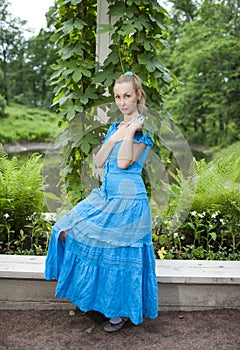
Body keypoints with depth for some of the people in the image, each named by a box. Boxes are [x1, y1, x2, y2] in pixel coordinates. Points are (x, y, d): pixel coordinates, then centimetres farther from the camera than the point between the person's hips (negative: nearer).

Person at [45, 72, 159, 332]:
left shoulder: (143, 127, -7)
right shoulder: (115, 127, 16)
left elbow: (124, 162, -19)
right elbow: (98, 162, 6)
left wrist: (130, 131, -14)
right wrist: (113, 138, -5)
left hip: (128, 197, -8)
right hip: (105, 193, 8)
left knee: (120, 252, -2)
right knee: (69, 233, 4)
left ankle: (122, 310, 20)